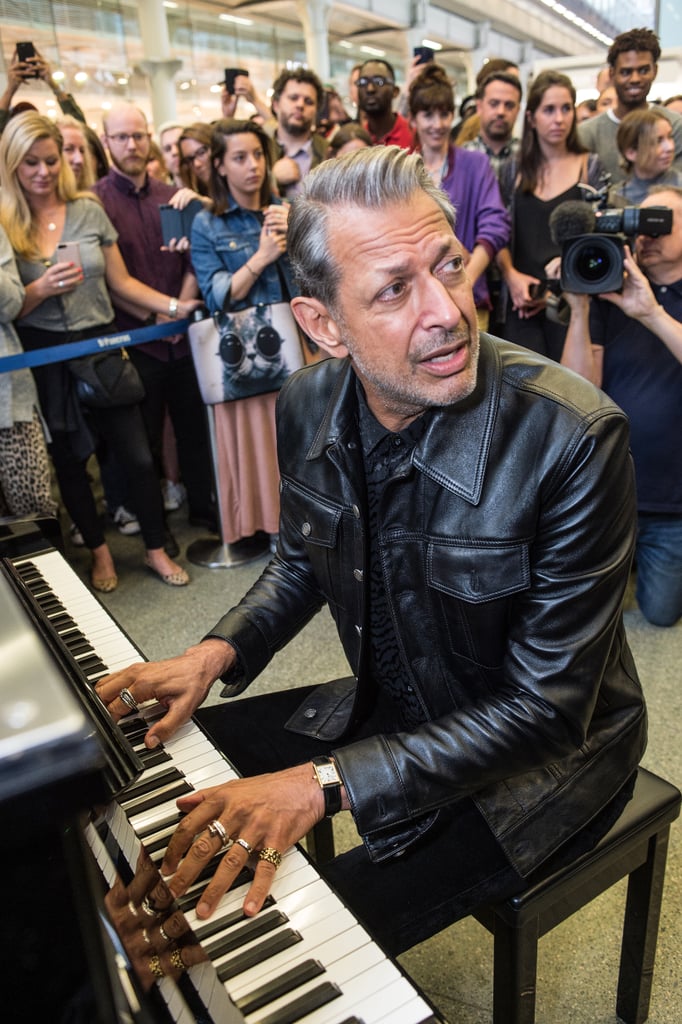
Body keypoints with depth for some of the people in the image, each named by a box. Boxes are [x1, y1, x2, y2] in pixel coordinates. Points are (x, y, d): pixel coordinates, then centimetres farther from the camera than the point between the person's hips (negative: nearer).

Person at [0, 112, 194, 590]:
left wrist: (176, 305, -6)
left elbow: (121, 281, 4)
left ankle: (157, 549, 22)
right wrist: (40, 290, -22)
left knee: (138, 456, 2)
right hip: (46, 361, -1)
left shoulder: (88, 210, 1)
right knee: (69, 460, 12)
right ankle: (99, 550, 32)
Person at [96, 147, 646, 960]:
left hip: (545, 755, -5)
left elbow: (544, 708, -25)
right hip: (390, 706, 6)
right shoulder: (308, 407, -11)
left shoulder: (574, 437, -30)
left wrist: (329, 784, -30)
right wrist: (218, 653, -10)